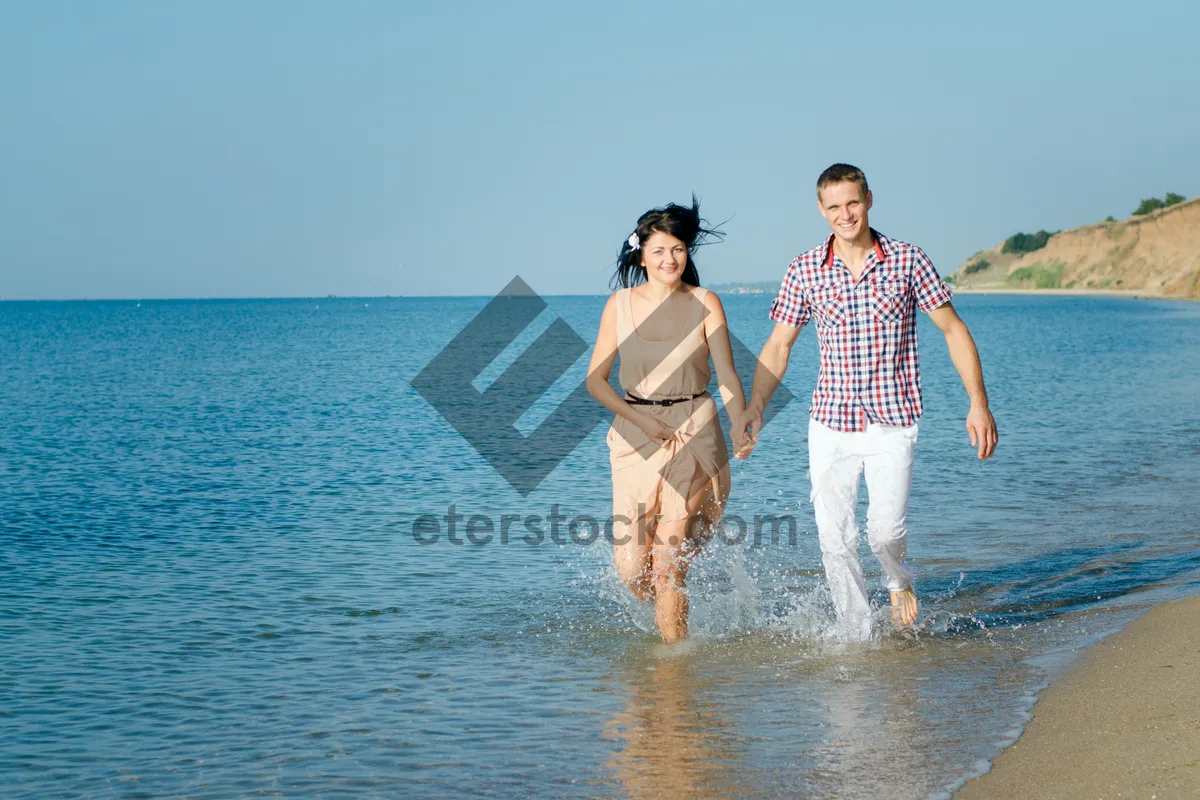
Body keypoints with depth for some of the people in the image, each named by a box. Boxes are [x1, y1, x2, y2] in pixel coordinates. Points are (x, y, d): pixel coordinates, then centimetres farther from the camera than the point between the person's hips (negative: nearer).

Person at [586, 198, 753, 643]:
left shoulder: (705, 304, 0)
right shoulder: (621, 304, 2)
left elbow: (727, 375, -5)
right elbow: (595, 380, 3)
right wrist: (643, 422, -9)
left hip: (693, 434, -2)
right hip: (634, 438, 2)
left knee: (668, 562, -8)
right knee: (631, 570, 0)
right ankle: (668, 616, 32)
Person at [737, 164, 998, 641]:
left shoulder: (906, 261, -2)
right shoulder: (805, 271, 1)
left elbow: (953, 331, 2)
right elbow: (778, 345, 8)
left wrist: (979, 403, -5)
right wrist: (755, 406, -6)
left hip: (893, 422, -2)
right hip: (830, 423, 2)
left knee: (885, 530, -14)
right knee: (834, 538, -2)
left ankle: (898, 581, 22)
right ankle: (859, 639, 14)